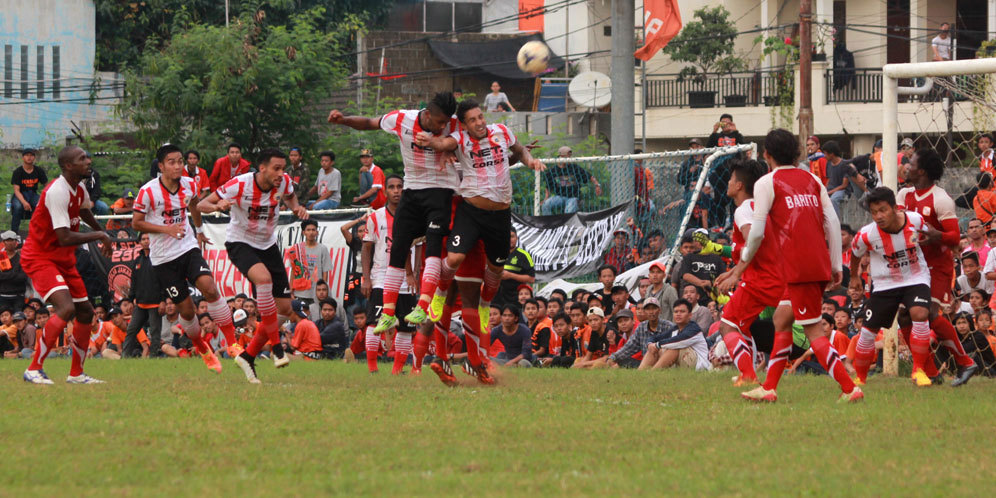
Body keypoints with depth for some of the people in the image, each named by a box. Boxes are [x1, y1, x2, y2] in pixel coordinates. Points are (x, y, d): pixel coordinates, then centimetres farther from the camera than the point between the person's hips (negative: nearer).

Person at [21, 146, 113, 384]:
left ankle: (76, 373, 25)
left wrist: (103, 234, 42)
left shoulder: (79, 190, 4)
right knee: (66, 308, -26)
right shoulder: (57, 192, -26)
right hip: (40, 258, -10)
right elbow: (65, 238, -31)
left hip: (63, 259, 10)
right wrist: (99, 236, -21)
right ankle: (34, 369, -17)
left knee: (85, 312, 11)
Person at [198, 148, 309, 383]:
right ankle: (276, 347, -30)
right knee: (263, 277, -37)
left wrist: (297, 208, -7)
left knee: (284, 307, -1)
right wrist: (217, 206, -40)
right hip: (240, 244, -6)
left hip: (268, 246, 6)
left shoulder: (284, 183, -9)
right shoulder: (239, 185, -22)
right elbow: (201, 205, -17)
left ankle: (248, 356, 14)